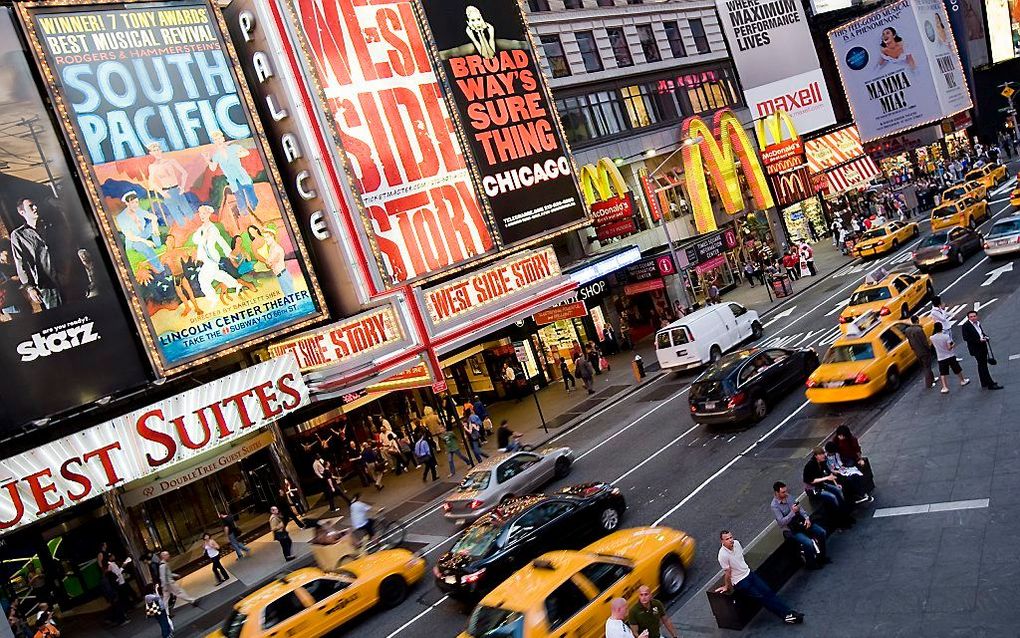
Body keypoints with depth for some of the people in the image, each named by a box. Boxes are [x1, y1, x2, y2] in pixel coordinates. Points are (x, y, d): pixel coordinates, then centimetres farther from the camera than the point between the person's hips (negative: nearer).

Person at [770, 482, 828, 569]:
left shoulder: (788, 497, -1)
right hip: (790, 530, -7)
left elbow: (799, 508, 8)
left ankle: (821, 557, 13)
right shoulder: (774, 506, -20)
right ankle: (811, 564, -1)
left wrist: (806, 518, -7)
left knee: (822, 532, -4)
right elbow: (782, 522, -24)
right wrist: (792, 512, -31)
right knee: (808, 543, -26)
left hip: (800, 522, 7)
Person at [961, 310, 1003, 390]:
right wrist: (978, 340, -25)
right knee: (983, 366, -7)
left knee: (983, 365, 18)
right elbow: (966, 338, -19)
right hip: (976, 349, -9)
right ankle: (990, 384, -6)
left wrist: (985, 337, 1)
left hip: (983, 347, 9)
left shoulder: (978, 323, 10)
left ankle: (984, 383, 29)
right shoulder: (966, 325, -14)